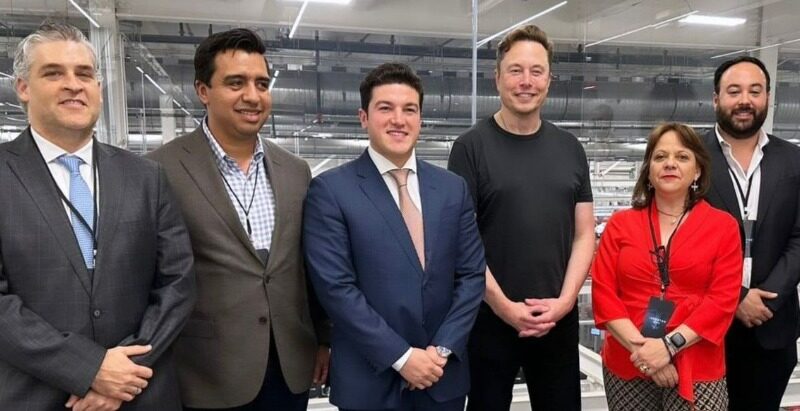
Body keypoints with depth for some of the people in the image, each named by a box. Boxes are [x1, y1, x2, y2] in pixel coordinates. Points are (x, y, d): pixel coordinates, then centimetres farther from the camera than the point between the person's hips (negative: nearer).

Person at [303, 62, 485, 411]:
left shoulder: (453, 188, 4)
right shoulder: (330, 190, -9)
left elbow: (472, 274, 3)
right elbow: (335, 287, -14)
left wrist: (443, 349, -7)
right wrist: (401, 356, -14)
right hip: (369, 381, -3)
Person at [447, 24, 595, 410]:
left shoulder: (570, 148, 6)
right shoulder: (472, 146, -6)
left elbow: (584, 233, 6)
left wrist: (564, 300, -7)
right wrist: (503, 306, -12)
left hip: (559, 319, 3)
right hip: (490, 318, -3)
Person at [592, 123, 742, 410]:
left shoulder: (723, 226, 3)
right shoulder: (620, 224, 4)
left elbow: (723, 299, -5)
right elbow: (602, 291, -2)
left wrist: (669, 345, -14)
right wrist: (639, 347, -13)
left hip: (697, 368, -1)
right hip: (626, 365, 1)